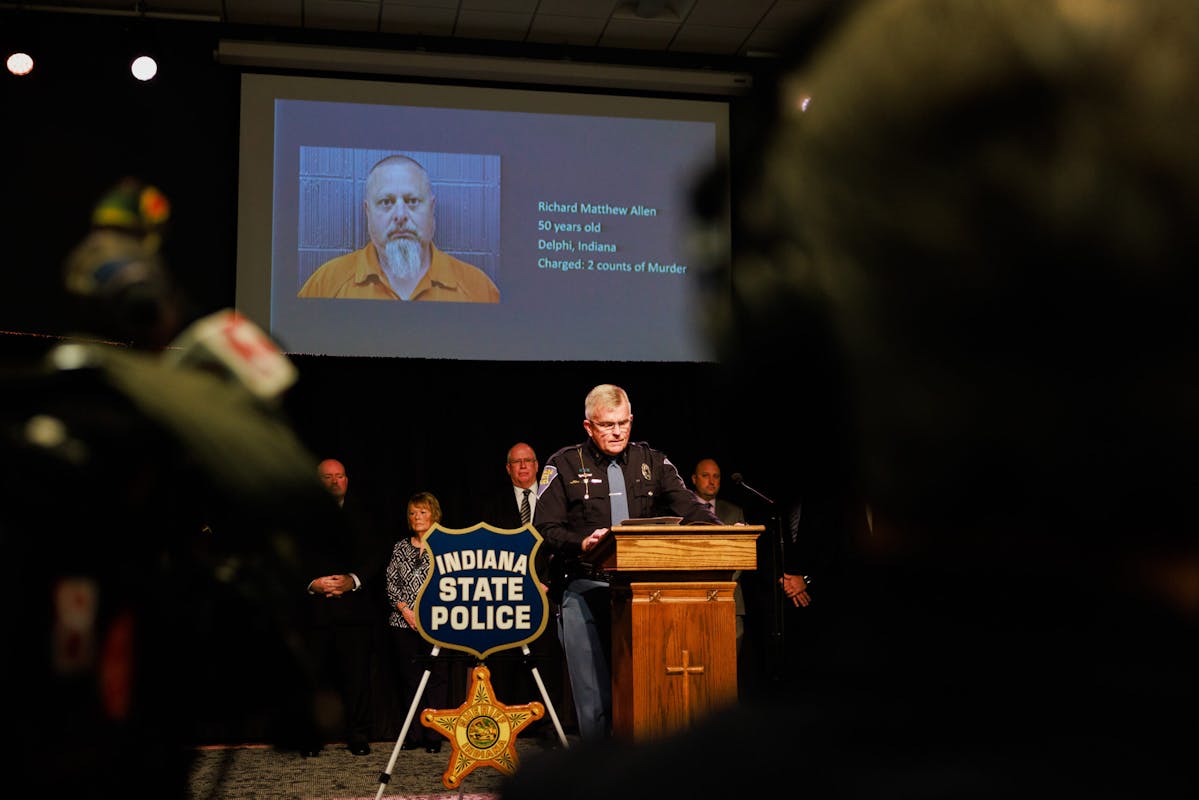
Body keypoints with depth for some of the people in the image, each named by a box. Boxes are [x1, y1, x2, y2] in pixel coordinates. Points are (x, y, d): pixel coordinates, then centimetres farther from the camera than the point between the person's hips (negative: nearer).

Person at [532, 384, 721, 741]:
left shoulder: (652, 462, 13)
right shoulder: (564, 465, 6)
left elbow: (688, 506, 1)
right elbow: (546, 527, -1)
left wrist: (719, 531, -19)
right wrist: (583, 543, -20)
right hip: (584, 589, -2)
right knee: (593, 699, -3)